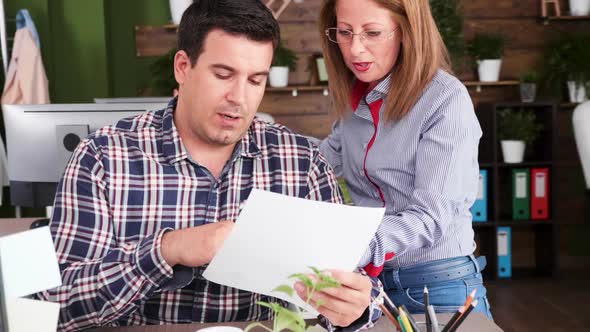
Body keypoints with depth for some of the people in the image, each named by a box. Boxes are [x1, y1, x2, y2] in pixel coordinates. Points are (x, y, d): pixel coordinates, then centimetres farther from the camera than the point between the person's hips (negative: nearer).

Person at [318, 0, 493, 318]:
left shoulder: (447, 100, -17)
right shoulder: (354, 97, 2)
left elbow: (431, 216, -23)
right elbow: (329, 157, 20)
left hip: (436, 286, -6)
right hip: (367, 280, 6)